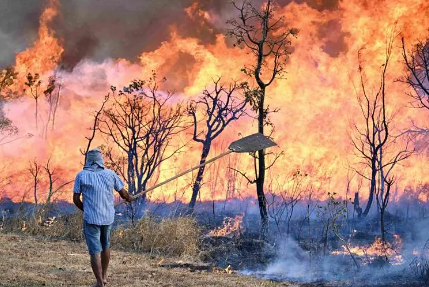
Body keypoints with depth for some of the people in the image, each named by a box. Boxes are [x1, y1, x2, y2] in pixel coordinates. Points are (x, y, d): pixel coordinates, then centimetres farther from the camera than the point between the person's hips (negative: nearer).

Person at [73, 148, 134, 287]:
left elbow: (76, 199, -3)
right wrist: (129, 198, 30)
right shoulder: (110, 174, -2)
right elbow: (123, 193, 7)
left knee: (95, 251, 1)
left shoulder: (81, 175, -6)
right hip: (108, 217, 3)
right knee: (105, 245, 24)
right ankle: (104, 276, 34)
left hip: (91, 218, -3)